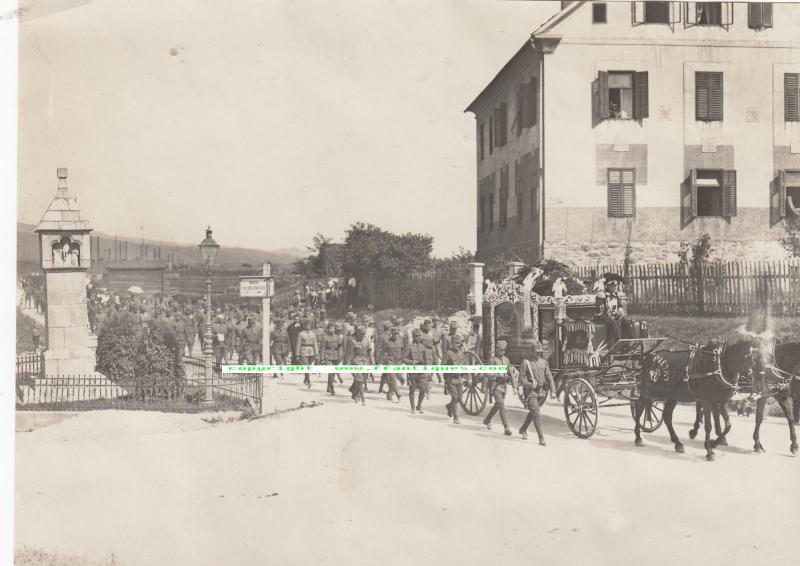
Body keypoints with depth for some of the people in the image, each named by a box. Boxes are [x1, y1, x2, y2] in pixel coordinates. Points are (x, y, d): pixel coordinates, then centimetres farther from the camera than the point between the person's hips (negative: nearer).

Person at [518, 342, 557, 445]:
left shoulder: (544, 362, 8)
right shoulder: (526, 362, -4)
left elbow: (549, 377, 6)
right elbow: (521, 377, -5)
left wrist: (553, 391, -4)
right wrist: (529, 384, -23)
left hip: (542, 392, 5)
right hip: (531, 391, -5)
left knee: (533, 412, 16)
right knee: (536, 413, -12)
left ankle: (523, 430, 38)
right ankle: (541, 438, -15)